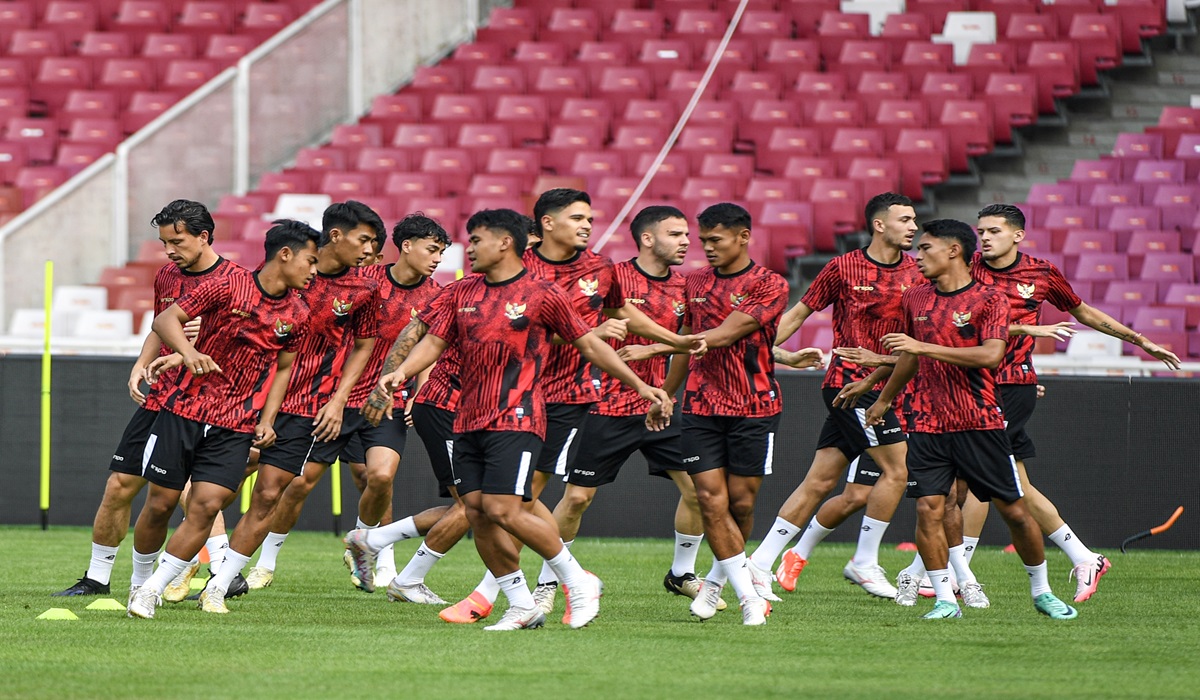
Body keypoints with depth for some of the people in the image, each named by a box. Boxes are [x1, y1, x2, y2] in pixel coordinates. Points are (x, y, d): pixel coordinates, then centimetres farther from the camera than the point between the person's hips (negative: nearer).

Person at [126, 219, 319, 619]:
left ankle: (152, 590, -3)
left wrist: (266, 420, 7)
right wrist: (188, 352, -25)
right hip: (184, 411, -3)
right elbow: (165, 319, -6)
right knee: (160, 503, 1)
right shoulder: (227, 288, -8)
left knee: (206, 505, -12)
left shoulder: (296, 315, 5)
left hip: (237, 427, 3)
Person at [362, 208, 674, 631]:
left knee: (503, 510, -17)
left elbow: (589, 344, 2)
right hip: (469, 420, 6)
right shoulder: (461, 295, 12)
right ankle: (522, 607, 10)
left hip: (516, 418, -6)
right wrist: (400, 373, -11)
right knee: (476, 513, -1)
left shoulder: (540, 295, -3)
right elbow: (434, 342, 9)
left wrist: (639, 385, 0)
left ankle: (578, 581, 0)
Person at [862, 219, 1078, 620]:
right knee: (928, 508, -10)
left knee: (1013, 509, 2)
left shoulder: (989, 299, -6)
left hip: (980, 424, -4)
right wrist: (885, 399, 37)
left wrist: (925, 347, -23)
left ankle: (1041, 592, 19)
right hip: (927, 424, 4)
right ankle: (945, 599, -3)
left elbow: (991, 354, -21)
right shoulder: (915, 299, 10)